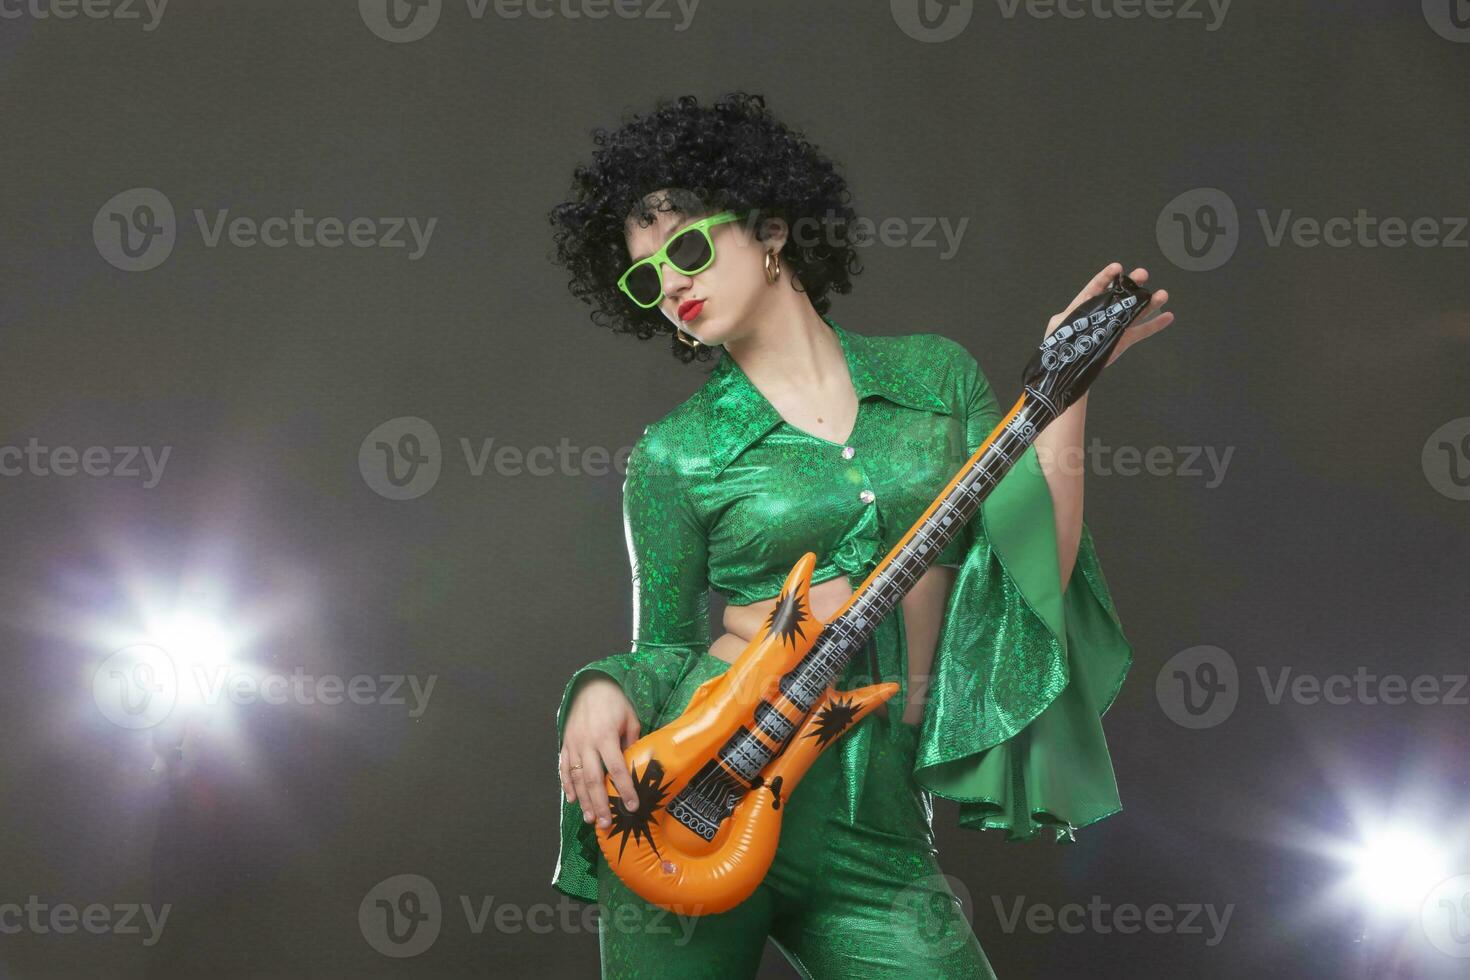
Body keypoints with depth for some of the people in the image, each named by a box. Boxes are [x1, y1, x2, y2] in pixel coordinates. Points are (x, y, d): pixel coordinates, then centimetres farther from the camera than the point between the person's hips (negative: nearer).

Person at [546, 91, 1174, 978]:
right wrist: (606, 692, -13)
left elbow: (1036, 572, 1)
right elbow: (666, 647, 8)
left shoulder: (936, 374, 6)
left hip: (872, 810, 1)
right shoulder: (675, 454, 1)